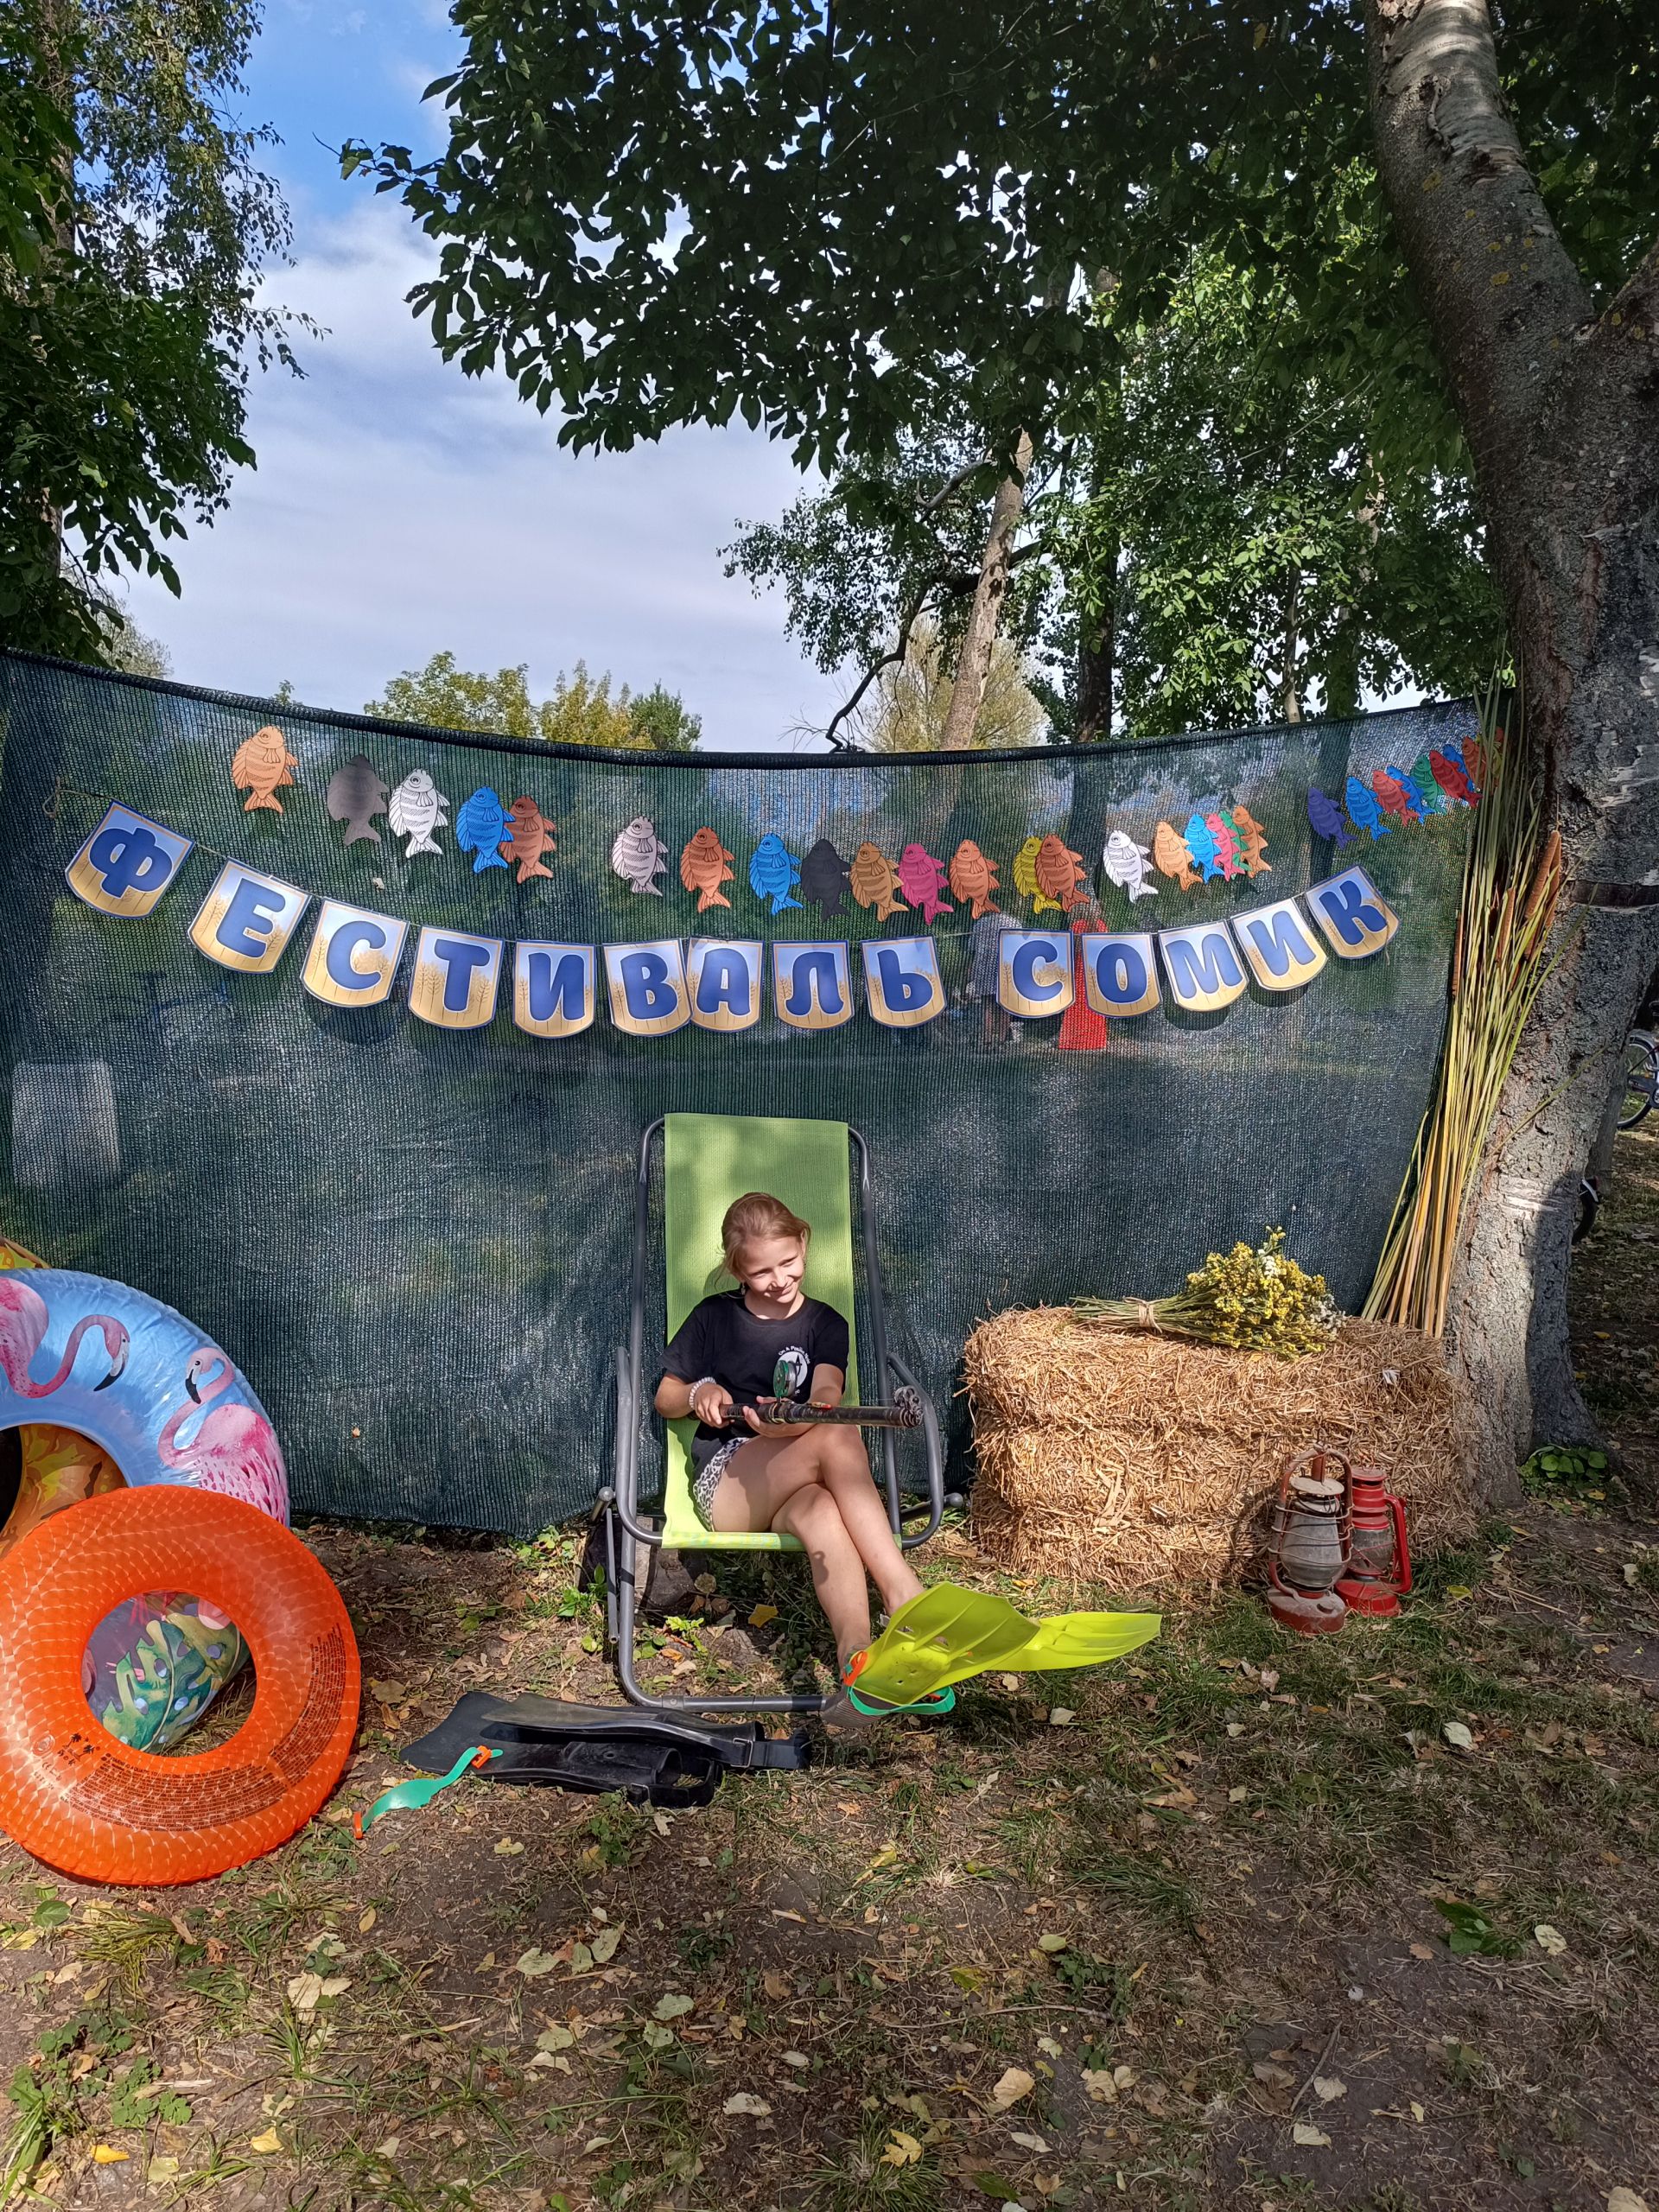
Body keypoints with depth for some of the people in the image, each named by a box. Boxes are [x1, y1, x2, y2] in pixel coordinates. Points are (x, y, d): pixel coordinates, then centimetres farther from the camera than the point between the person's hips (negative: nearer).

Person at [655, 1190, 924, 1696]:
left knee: (820, 1512, -41)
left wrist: (792, 1421, -33)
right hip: (723, 1481, -1)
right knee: (837, 1438, -34)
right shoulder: (714, 1317, 12)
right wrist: (699, 1393, -6)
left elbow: (826, 1399, -8)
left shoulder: (825, 1324, 12)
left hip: (791, 1485, 1)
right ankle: (904, 1593, -41)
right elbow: (664, 1400, 19)